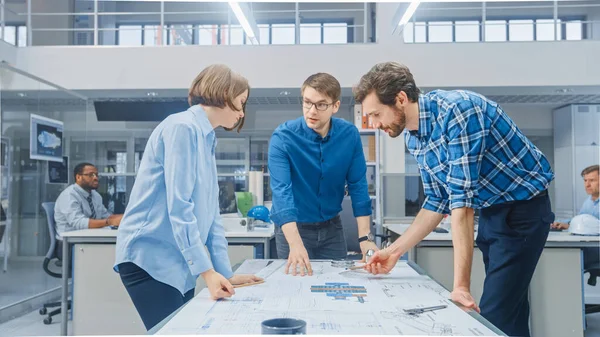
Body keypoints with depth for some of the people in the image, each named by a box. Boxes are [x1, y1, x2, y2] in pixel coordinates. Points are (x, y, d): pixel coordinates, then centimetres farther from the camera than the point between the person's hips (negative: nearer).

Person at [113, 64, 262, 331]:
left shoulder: (207, 139, 14)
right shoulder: (182, 127, -13)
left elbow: (210, 211, 13)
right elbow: (178, 207, -21)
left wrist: (226, 272, 9)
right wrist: (207, 270, -23)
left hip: (179, 263, 9)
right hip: (150, 258, -9)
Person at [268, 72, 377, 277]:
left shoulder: (349, 135, -11)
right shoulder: (283, 137, -20)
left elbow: (358, 186, -7)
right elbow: (282, 191, -29)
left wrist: (365, 238, -15)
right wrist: (295, 244, -42)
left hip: (331, 226, 3)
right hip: (293, 226, -3)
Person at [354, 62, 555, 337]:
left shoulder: (456, 110, -28)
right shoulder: (413, 137, -1)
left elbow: (463, 199, -32)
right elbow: (438, 202, 6)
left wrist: (461, 284, -33)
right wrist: (395, 251, 1)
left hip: (522, 208, -8)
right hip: (491, 211, 8)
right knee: (509, 309, 15)